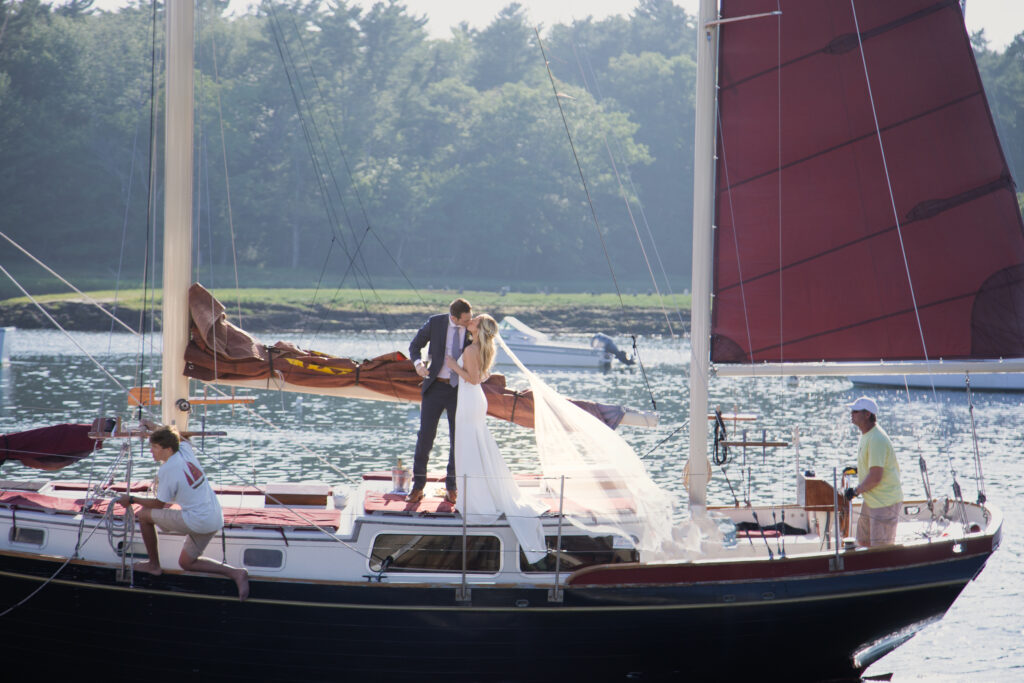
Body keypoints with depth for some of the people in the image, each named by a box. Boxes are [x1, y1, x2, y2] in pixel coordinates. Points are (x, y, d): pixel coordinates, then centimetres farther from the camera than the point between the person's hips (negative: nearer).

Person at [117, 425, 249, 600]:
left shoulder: (167, 470, -16)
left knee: (144, 514, 5)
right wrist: (159, 430, 38)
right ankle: (235, 573, 6)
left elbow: (159, 504, -4)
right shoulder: (185, 450, 4)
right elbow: (181, 439, 32)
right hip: (215, 519, 9)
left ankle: (154, 565, 17)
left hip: (196, 521, -9)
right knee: (186, 562, 22)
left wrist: (132, 500, 8)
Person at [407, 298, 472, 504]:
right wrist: (418, 364, -16)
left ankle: (452, 489, 13)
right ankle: (418, 488, 6)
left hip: (460, 389, 1)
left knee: (458, 438, 2)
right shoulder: (435, 323, -7)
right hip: (435, 387, -1)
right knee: (425, 435, -2)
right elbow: (415, 345, 3)